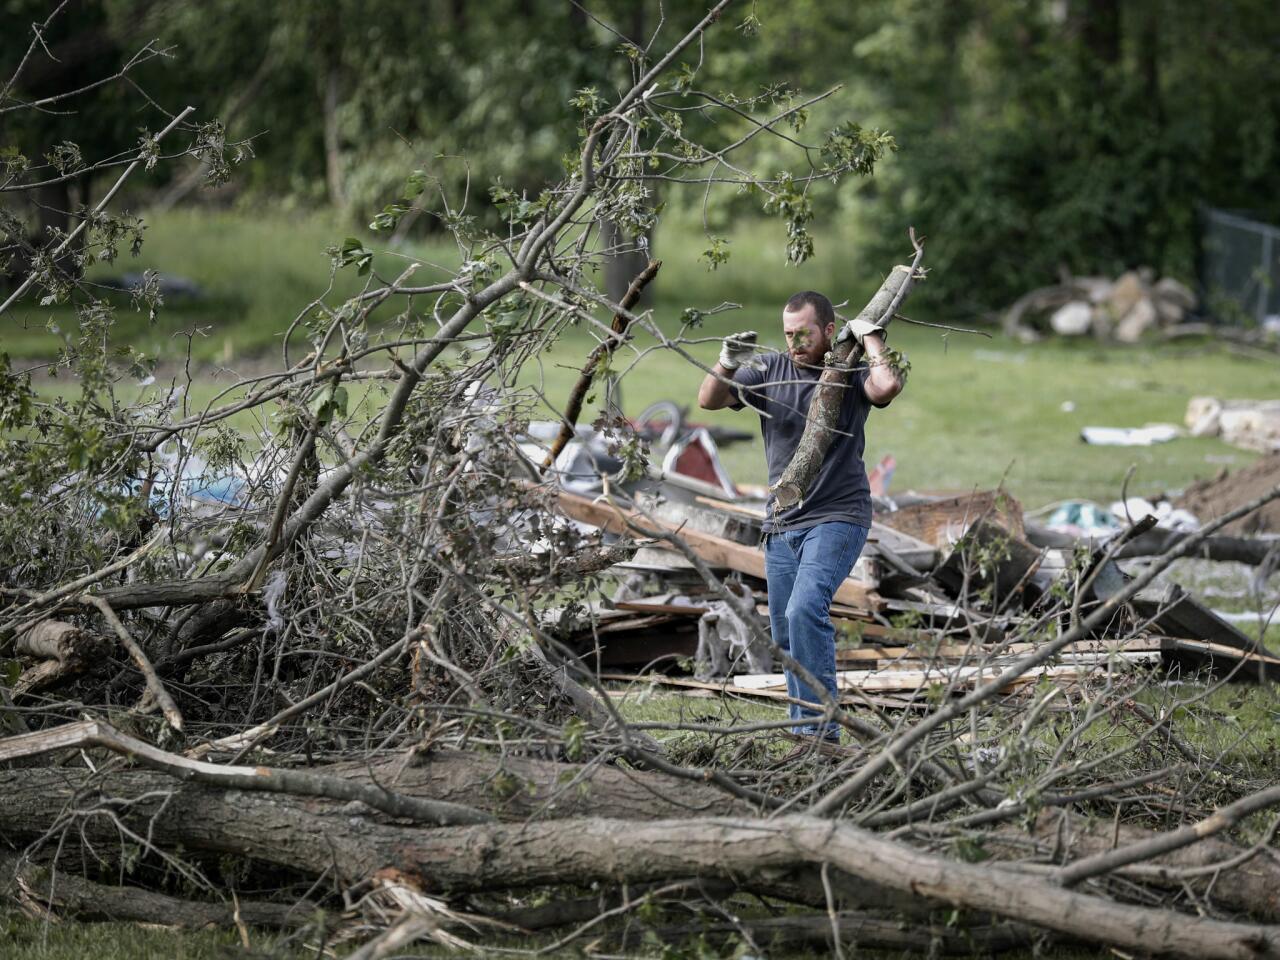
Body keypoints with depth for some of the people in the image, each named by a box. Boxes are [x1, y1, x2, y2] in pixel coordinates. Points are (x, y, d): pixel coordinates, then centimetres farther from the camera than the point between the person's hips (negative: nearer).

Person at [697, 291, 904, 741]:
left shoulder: (850, 374, -5)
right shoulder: (769, 371, 7)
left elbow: (888, 386, -27)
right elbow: (709, 400, 4)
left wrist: (869, 336, -13)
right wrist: (727, 365, -15)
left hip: (836, 518, -6)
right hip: (781, 524, 6)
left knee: (805, 610, -24)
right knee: (785, 633, 8)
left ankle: (818, 724, -23)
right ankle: (805, 728, 18)